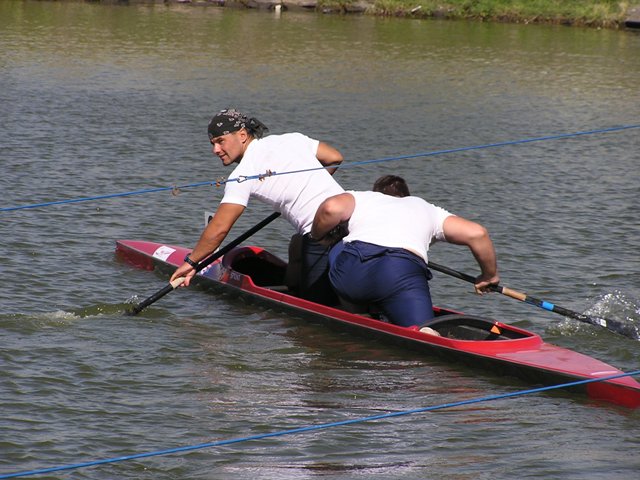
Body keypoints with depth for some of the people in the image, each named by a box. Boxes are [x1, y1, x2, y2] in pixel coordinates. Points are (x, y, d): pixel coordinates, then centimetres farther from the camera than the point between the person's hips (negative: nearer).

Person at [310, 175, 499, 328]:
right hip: (406, 274, -1)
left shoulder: (360, 198, 31)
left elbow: (331, 208, 7)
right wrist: (489, 276, 36)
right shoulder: (426, 208, 35)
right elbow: (476, 233, 23)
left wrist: (316, 237, 26)